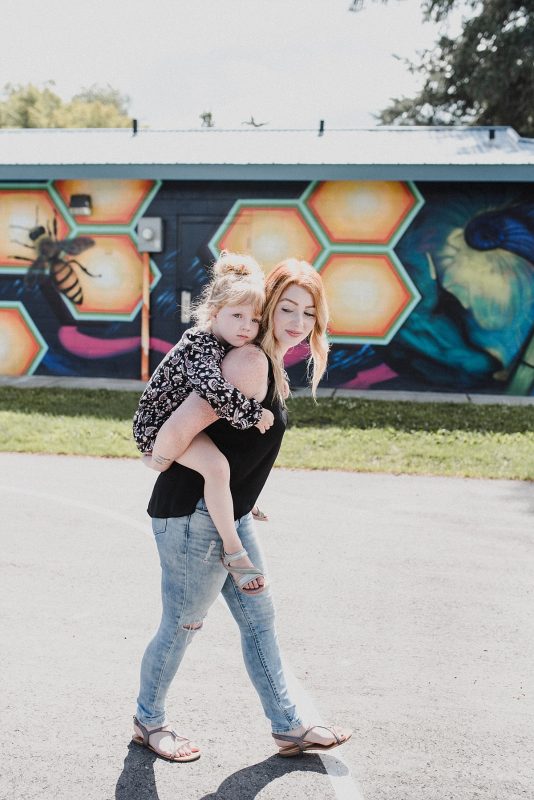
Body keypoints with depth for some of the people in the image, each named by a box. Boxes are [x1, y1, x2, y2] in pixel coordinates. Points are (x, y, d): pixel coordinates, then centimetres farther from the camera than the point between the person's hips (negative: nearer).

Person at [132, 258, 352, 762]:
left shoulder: (268, 365, 9)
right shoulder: (252, 362, -22)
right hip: (193, 514, -10)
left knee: (258, 617, 16)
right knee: (182, 624, 9)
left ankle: (288, 728, 28)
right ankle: (147, 721, 32)